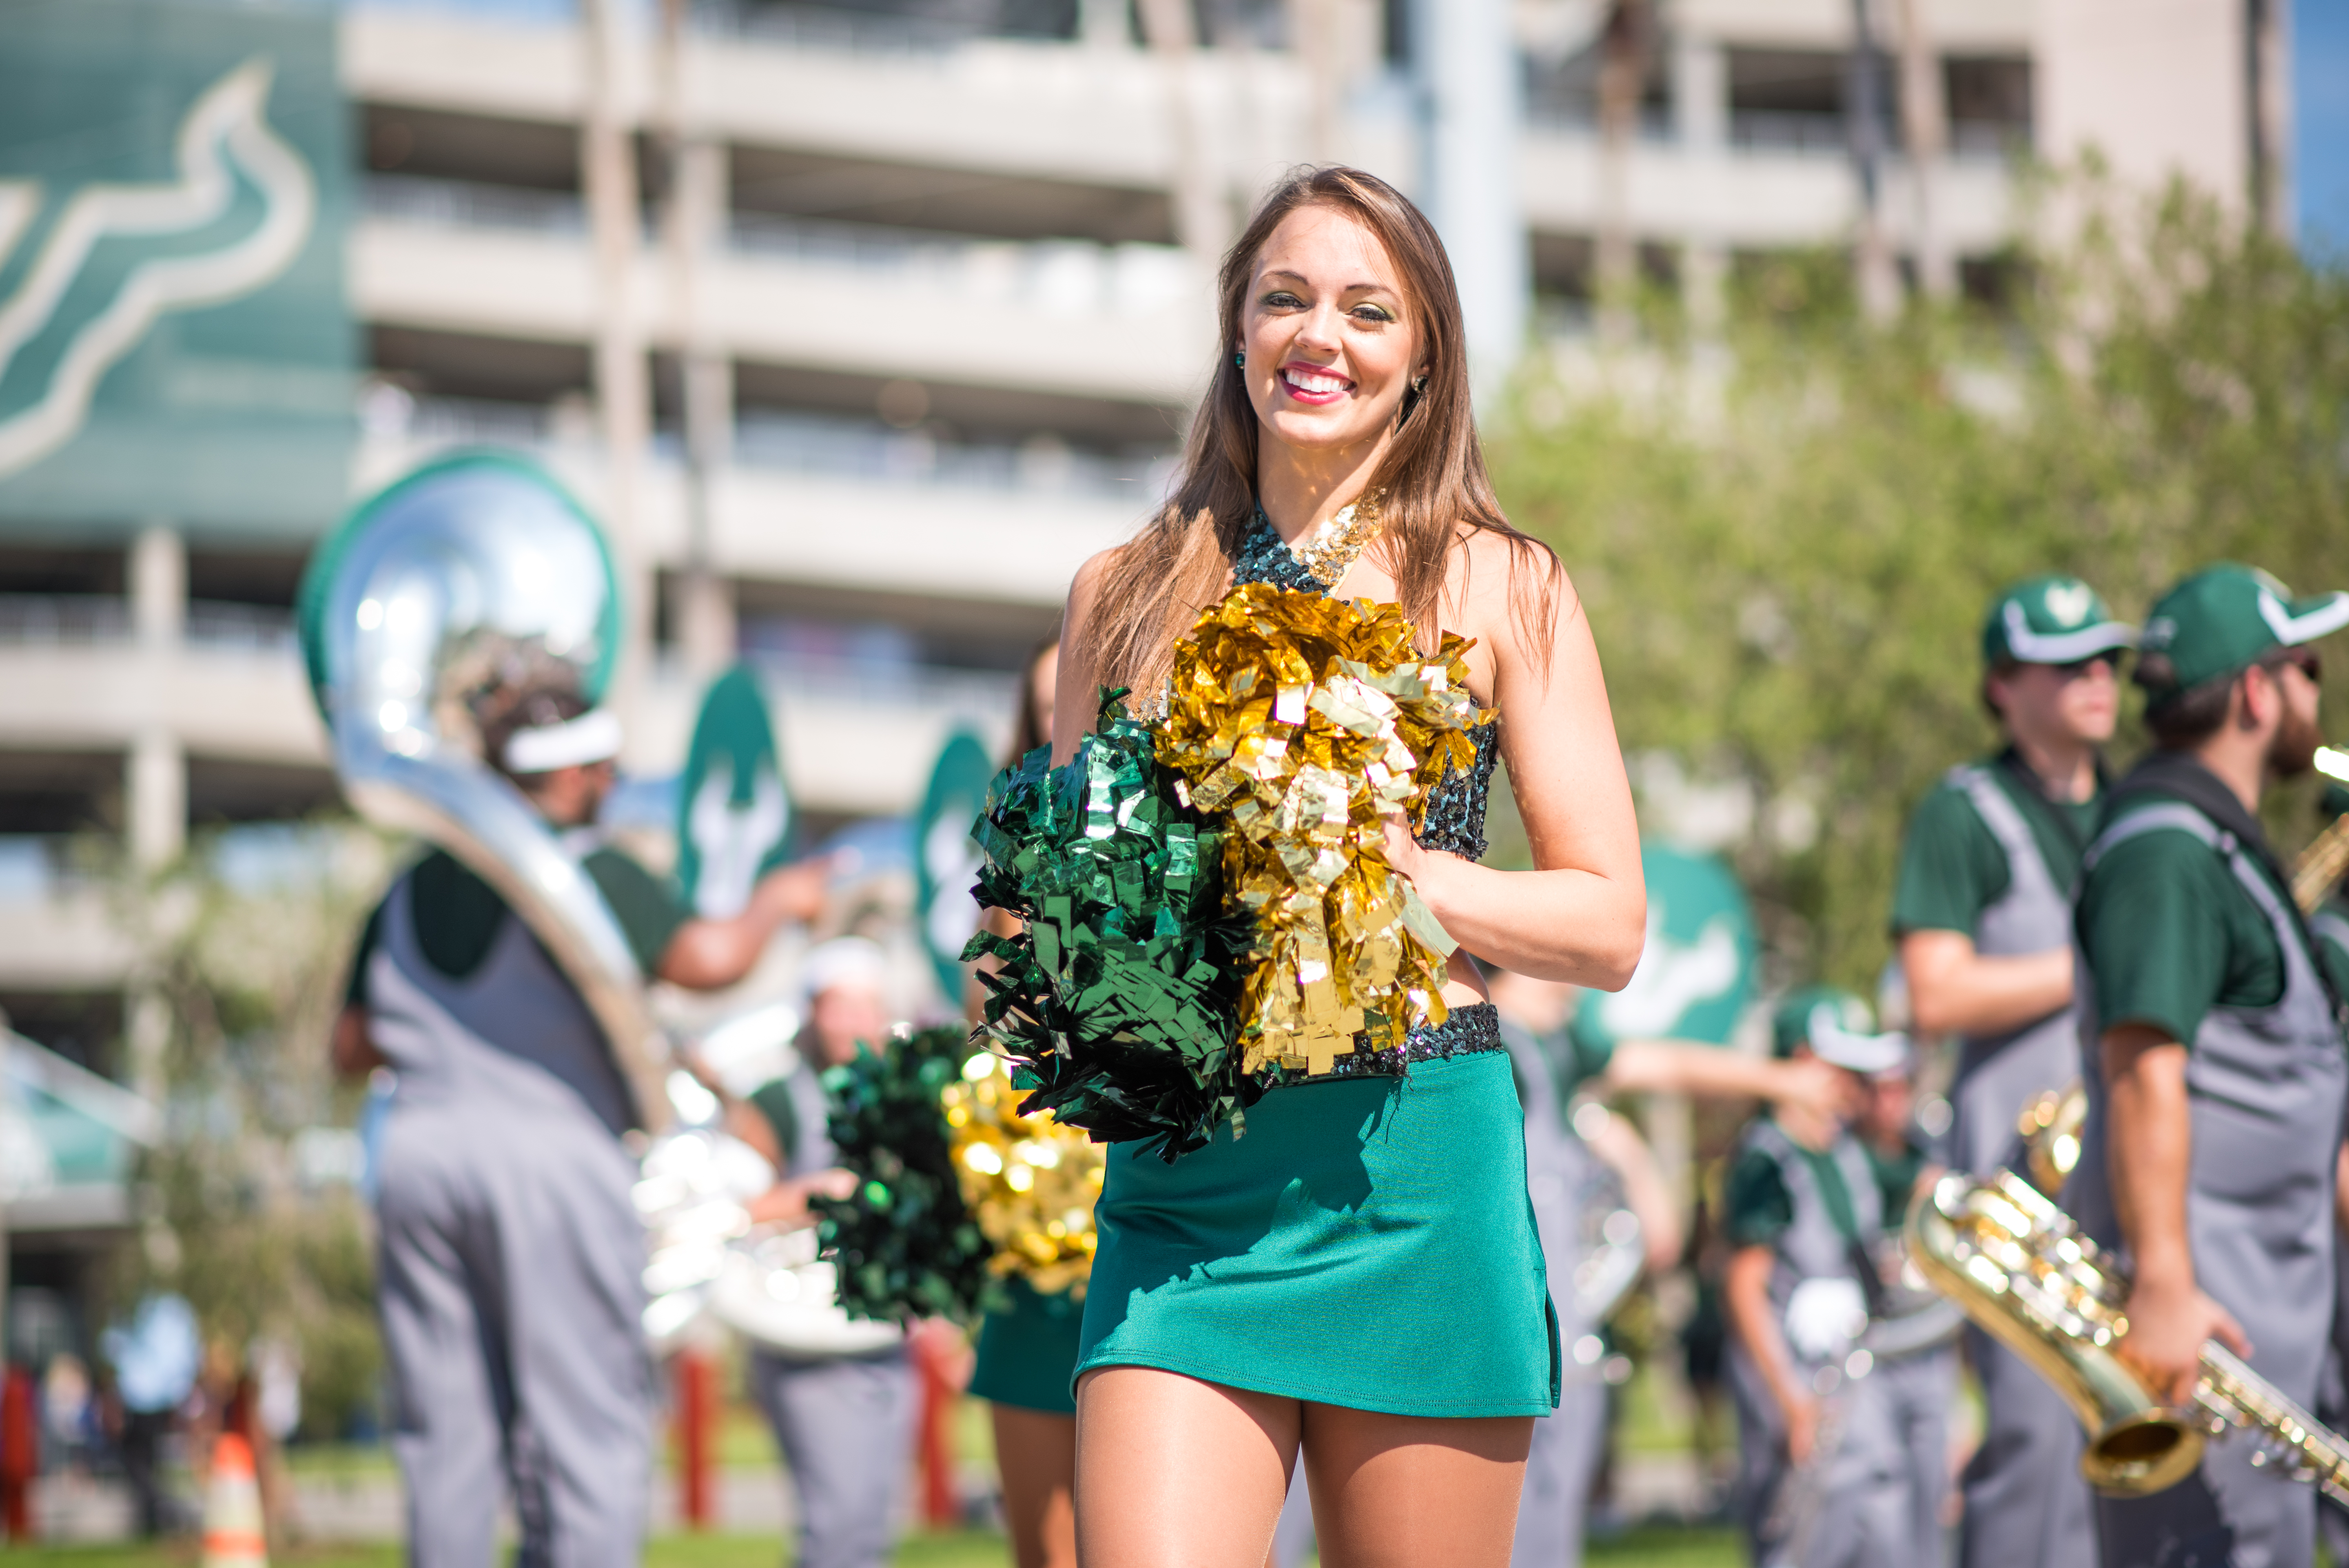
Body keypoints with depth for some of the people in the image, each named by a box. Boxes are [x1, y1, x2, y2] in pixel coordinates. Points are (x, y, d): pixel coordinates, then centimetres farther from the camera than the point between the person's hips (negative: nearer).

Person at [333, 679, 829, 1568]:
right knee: (589, 1426, -1)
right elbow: (709, 958, -20)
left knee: (445, 1430, 9)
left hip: (418, 1154, 6)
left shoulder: (413, 889, 14)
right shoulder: (587, 874, -7)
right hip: (547, 1160, -6)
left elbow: (352, 1046, 19)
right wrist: (775, 902, -1)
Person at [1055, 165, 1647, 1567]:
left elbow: (1610, 926, 2)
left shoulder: (1501, 591, 5)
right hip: (1183, 1184, 1)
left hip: (1413, 1178, -1)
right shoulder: (1127, 595, 13)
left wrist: (1378, 870, -12)